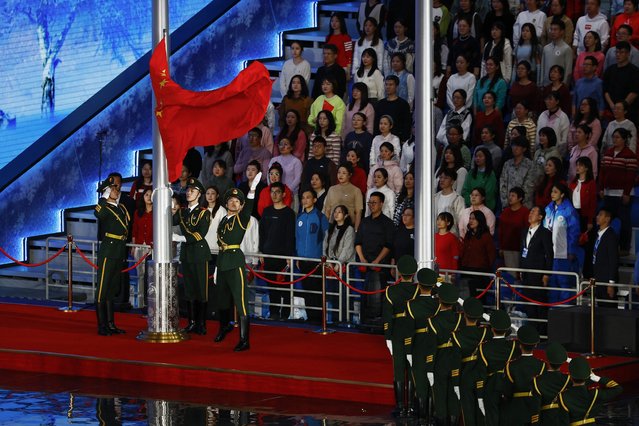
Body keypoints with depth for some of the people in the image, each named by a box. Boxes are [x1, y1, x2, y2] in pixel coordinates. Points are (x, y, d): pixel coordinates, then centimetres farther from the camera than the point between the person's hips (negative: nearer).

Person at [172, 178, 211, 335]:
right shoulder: (182, 212, 12)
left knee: (201, 289, -3)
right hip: (186, 252, 5)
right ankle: (192, 323, 13)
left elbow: (201, 234, -14)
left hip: (200, 253, -5)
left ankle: (201, 324, 1)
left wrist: (181, 238, -18)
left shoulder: (204, 212, -4)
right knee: (189, 289, 8)